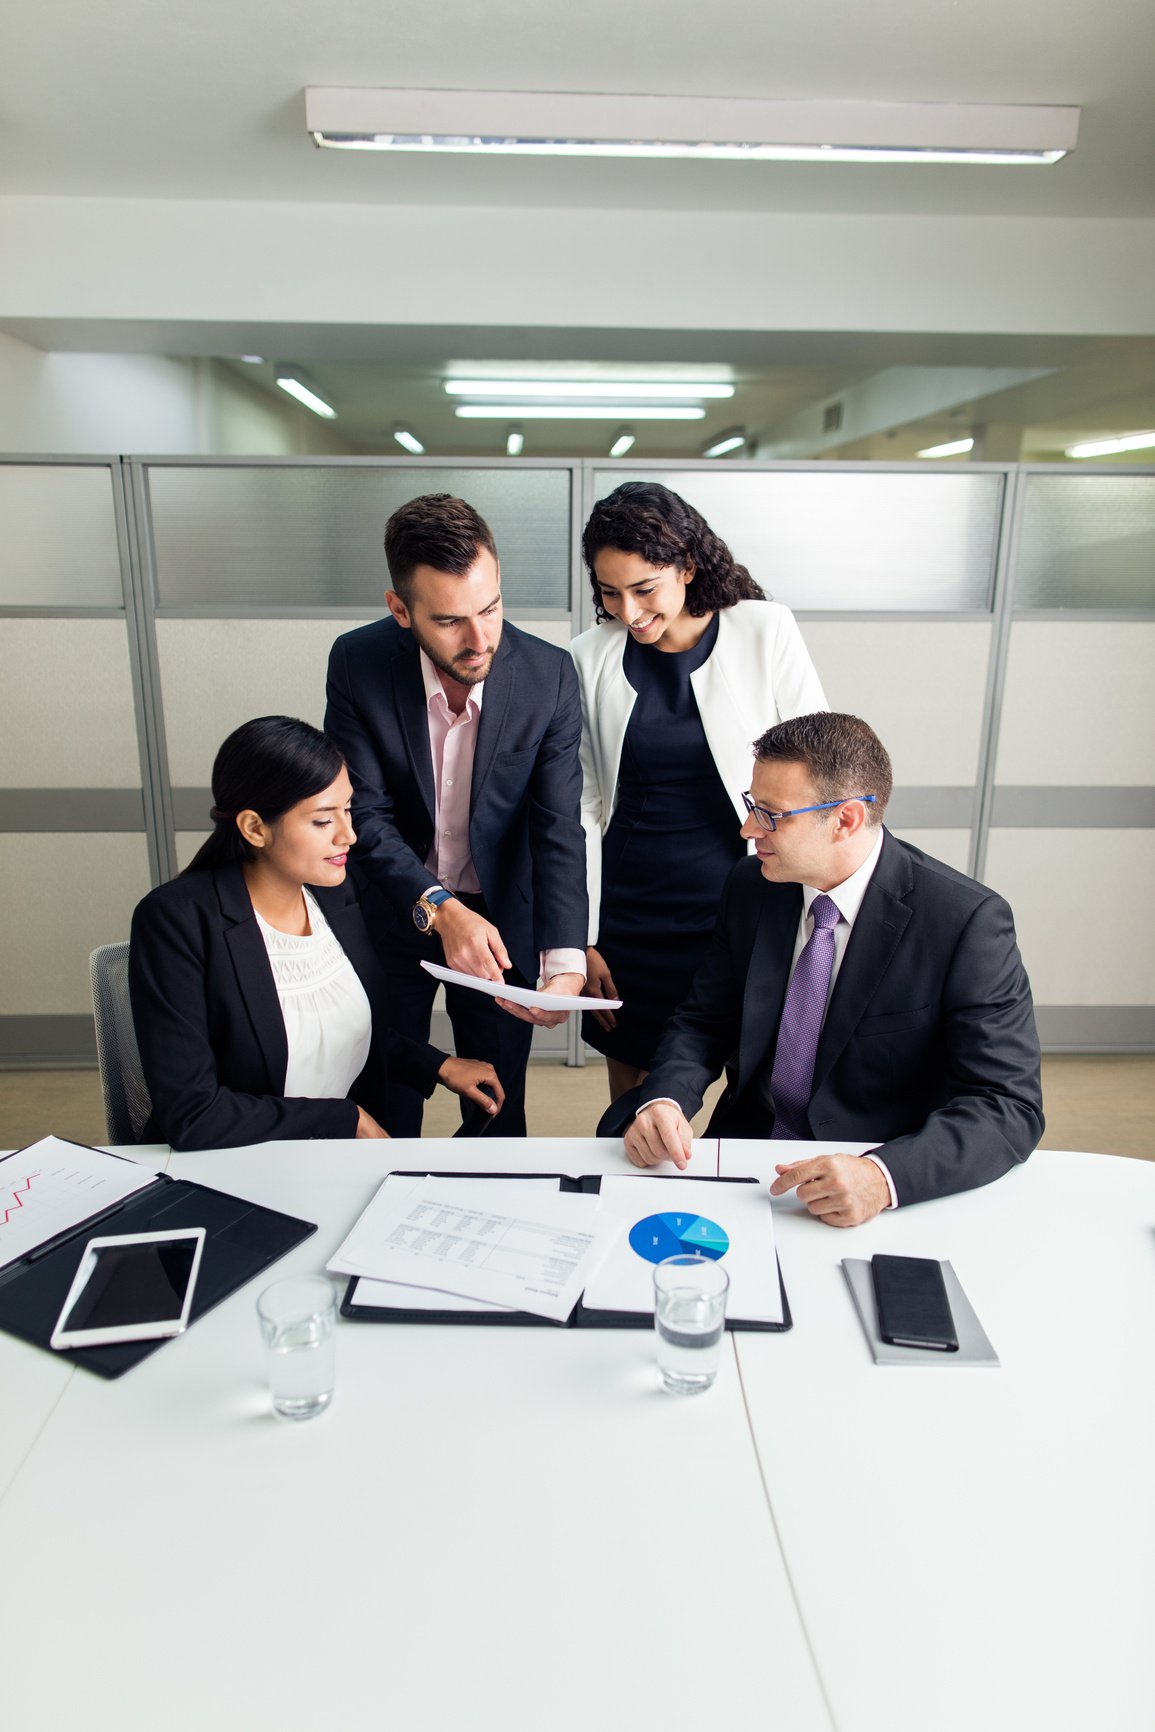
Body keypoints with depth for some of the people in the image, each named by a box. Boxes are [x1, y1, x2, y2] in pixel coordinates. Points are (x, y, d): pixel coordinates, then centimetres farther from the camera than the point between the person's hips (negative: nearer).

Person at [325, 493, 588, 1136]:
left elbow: (558, 830, -18)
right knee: (387, 1113, 17)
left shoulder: (550, 675, -18)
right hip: (392, 912, 0)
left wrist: (565, 959, -31)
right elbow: (365, 816, -17)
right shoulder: (357, 663, -17)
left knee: (499, 1114, 16)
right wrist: (439, 909, -32)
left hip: (499, 918, 0)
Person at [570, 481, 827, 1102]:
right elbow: (583, 805, 4)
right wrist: (582, 939, 3)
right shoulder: (590, 658, 0)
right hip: (629, 917, 2)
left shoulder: (765, 631, -5)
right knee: (633, 1099, 13)